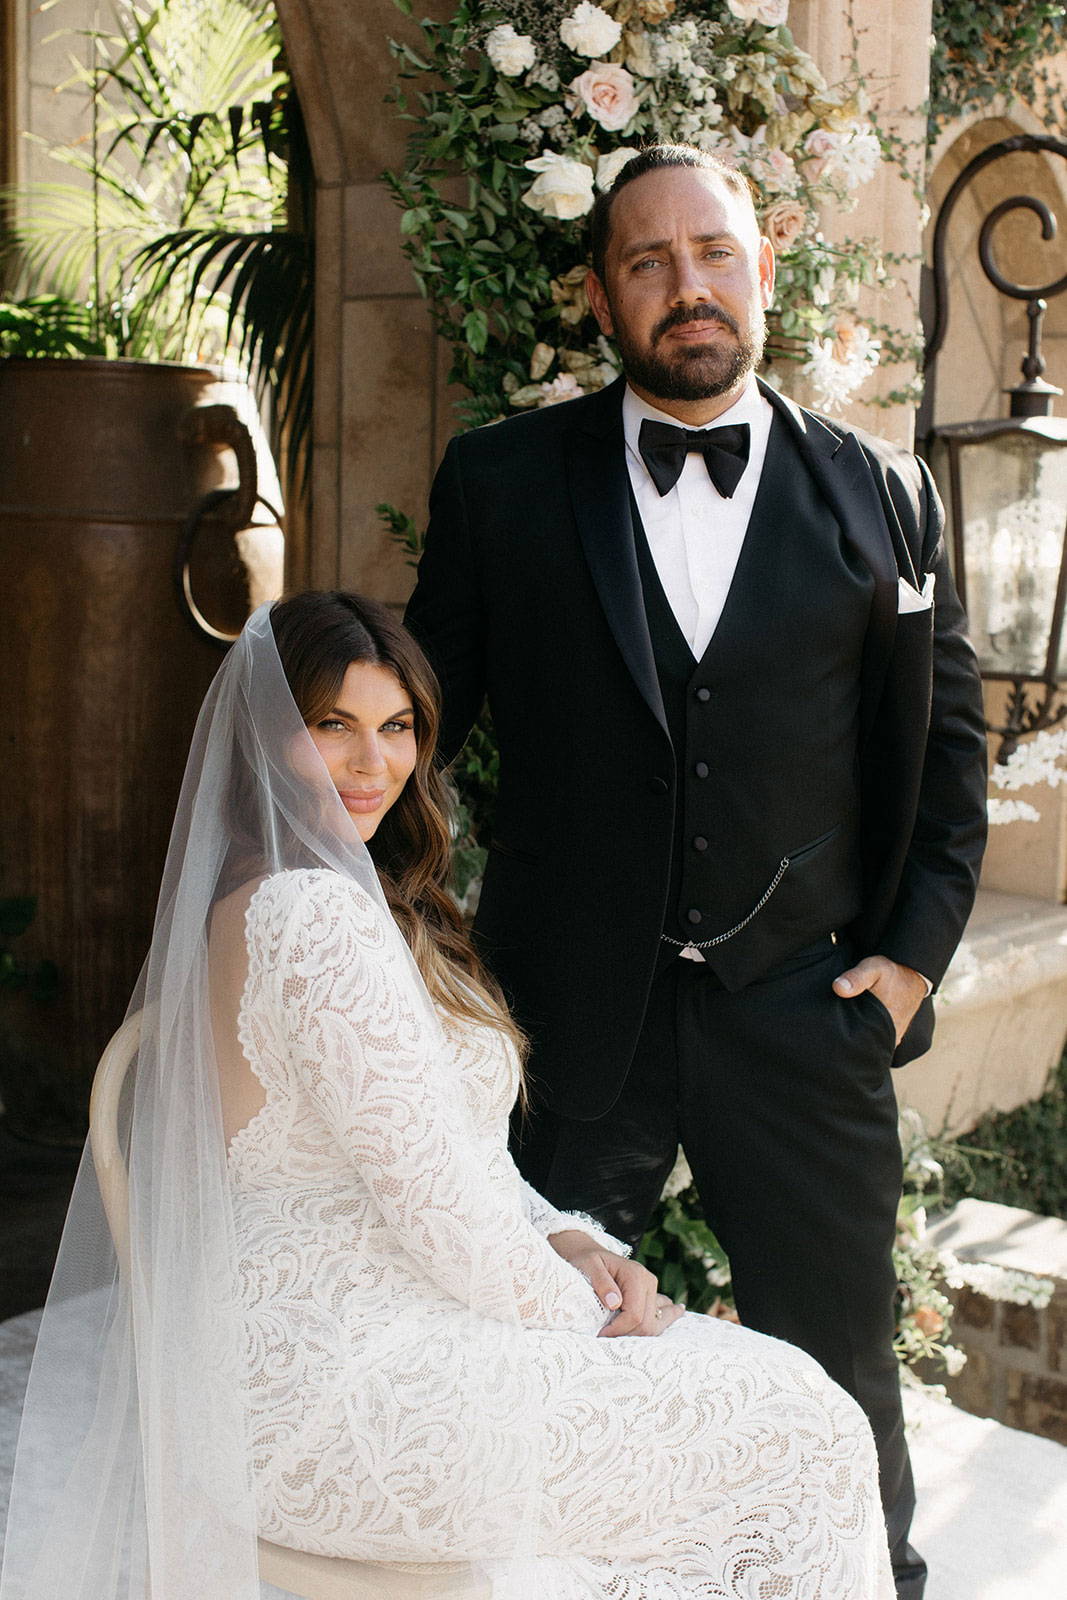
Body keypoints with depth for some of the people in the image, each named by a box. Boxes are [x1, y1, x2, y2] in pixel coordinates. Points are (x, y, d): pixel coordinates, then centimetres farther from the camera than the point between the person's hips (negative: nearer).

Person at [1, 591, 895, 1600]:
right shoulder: (316, 913, -22)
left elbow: (452, 1143, 14)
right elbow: (434, 1201, -22)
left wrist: (564, 1243, 0)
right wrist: (576, 1307, -6)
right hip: (354, 1396, -10)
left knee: (778, 1383, 11)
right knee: (805, 1436, -3)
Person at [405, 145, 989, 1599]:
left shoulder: (886, 494, 3)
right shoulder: (501, 482, 0)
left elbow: (947, 739, 7)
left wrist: (915, 949, 1)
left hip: (807, 1014, 1)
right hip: (570, 1013, 0)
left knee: (839, 1364, 14)